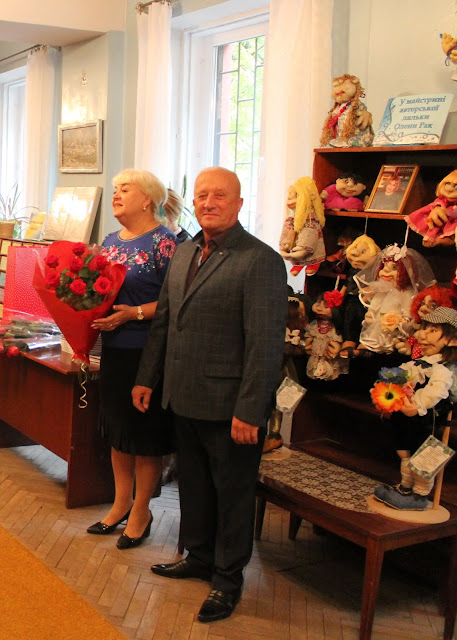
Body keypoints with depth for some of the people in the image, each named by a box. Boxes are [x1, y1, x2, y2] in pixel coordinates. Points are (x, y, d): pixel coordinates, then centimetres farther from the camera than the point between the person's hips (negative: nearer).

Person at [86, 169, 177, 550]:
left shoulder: (163, 242, -11)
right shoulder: (111, 241, 12)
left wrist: (135, 313, -24)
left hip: (148, 352, -7)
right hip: (114, 350, 8)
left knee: (146, 433, 4)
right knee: (117, 426, 15)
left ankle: (141, 511, 19)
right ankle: (121, 504, 30)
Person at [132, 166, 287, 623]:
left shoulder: (261, 261, -15)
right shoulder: (183, 253, 10)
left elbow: (266, 343, -18)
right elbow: (163, 321, 17)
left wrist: (249, 411, -20)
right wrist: (147, 378, 16)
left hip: (230, 408, -7)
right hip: (184, 398, 7)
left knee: (232, 492, 9)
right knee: (193, 483, 21)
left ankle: (228, 578, 27)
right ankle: (199, 557, 40)